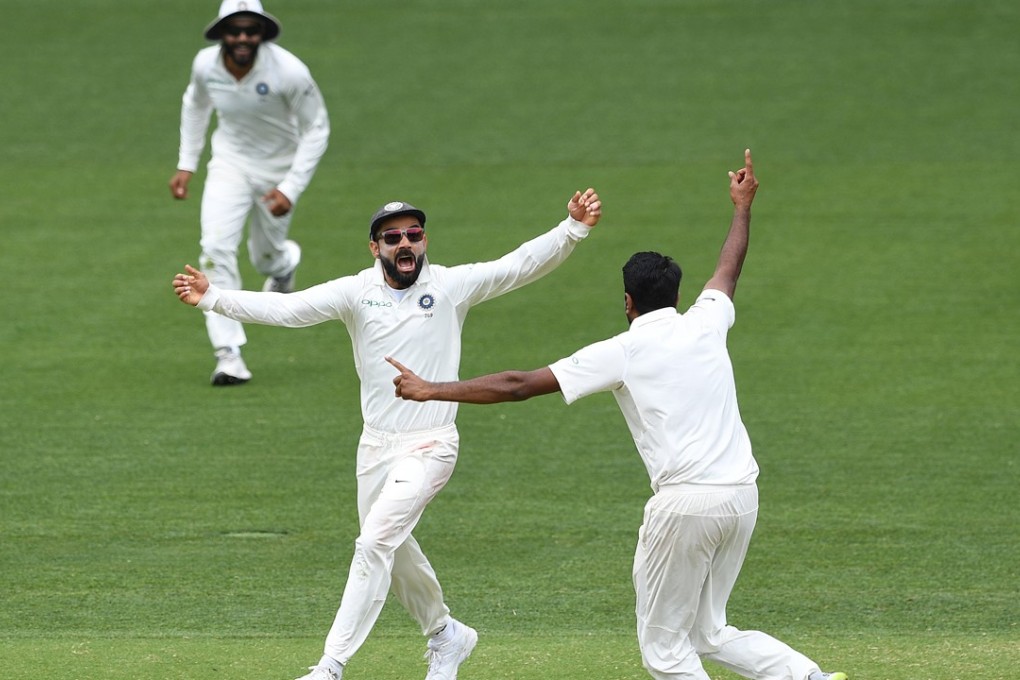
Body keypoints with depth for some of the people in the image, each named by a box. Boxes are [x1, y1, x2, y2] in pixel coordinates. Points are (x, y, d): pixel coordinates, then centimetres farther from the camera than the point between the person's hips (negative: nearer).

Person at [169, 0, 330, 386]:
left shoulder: (288, 72, -28)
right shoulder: (205, 65, -15)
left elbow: (316, 129, -17)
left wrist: (291, 189, -23)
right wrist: (186, 165, 7)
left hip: (278, 168, -2)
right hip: (230, 163, 2)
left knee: (265, 259, 14)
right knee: (216, 249, -18)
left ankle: (286, 261, 55)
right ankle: (229, 357, -16)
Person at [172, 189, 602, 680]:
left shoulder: (453, 286, -6)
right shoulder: (356, 292, -3)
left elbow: (520, 266, -10)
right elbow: (285, 308, -11)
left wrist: (573, 228, -24)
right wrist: (212, 299, -23)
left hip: (429, 447, -5)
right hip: (375, 446, 5)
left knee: (375, 543, -16)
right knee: (391, 548, 18)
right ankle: (444, 635, 43)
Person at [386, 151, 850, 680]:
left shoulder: (622, 353, -1)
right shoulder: (706, 324, 12)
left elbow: (519, 386, -4)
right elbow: (729, 268, 35)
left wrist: (432, 391, 1)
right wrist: (742, 207, 53)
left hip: (686, 504, -6)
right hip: (743, 496, 6)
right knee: (709, 632, 19)